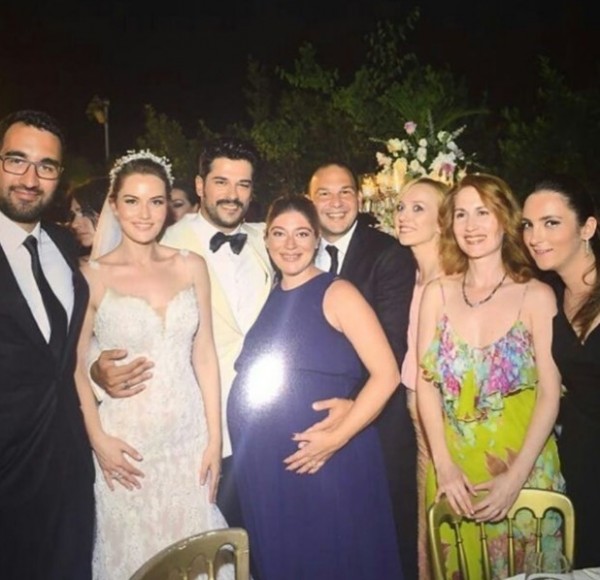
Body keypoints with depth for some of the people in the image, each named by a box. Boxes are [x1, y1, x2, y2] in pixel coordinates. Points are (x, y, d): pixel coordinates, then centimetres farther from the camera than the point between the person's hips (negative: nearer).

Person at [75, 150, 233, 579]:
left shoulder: (191, 267, 0)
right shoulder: (93, 275, -7)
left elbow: (205, 354, 2)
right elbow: (76, 366, -3)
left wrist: (215, 439, 1)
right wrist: (98, 439, -11)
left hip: (190, 434, 3)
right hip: (126, 439, -2)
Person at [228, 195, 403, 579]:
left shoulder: (337, 293, -7)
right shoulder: (267, 298, 10)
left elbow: (387, 375, -15)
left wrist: (337, 438, -19)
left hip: (328, 461, -5)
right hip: (267, 467, 5)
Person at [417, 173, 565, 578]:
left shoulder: (537, 296, -6)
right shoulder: (437, 293, 1)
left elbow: (550, 394, -9)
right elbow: (426, 382, -2)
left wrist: (515, 478, -15)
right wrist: (445, 467, -10)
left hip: (523, 465, -2)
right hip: (452, 471, 2)